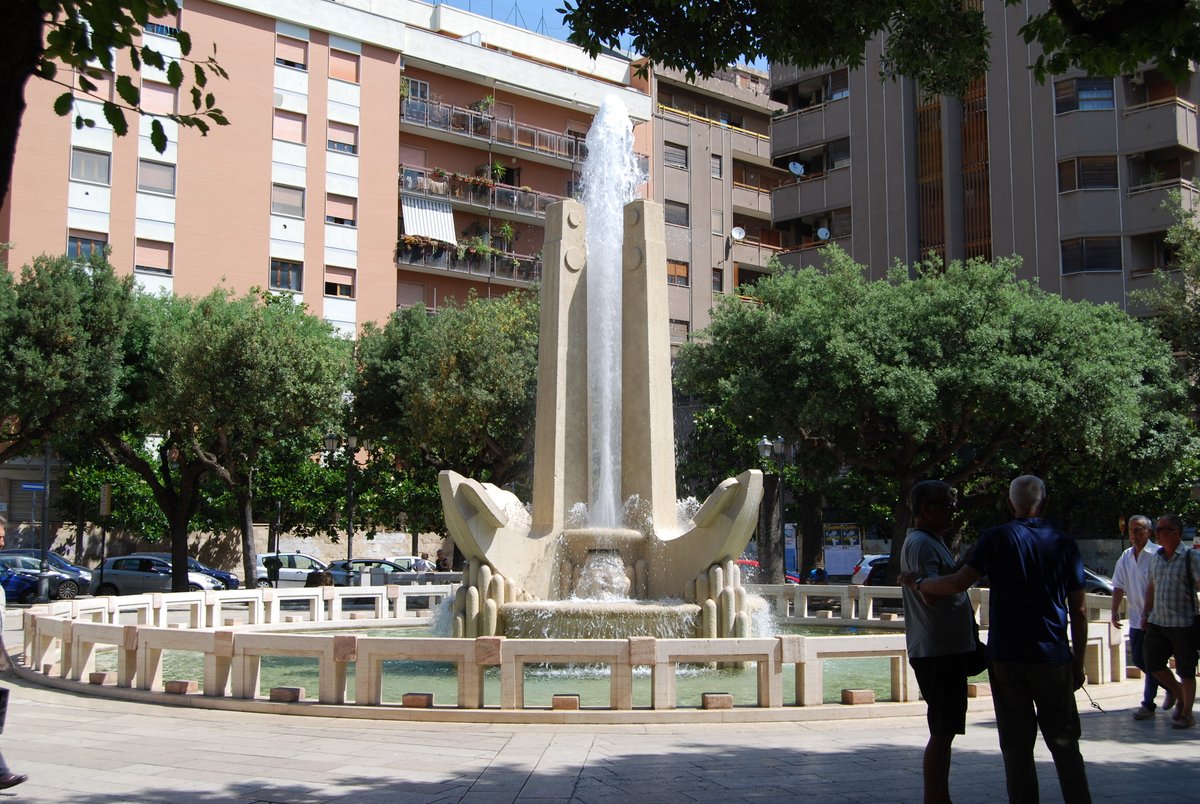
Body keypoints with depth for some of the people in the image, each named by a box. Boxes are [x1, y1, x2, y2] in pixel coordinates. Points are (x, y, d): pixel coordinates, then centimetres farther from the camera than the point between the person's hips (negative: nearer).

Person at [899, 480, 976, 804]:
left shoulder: (933, 542, 19)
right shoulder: (920, 543, -16)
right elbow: (931, 594, -28)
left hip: (949, 649, 11)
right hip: (936, 652, -11)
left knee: (945, 730, 16)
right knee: (942, 732, -7)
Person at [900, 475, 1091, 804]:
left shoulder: (997, 538, -3)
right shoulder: (1064, 544, 3)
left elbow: (958, 583, -12)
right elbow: (1078, 611, 4)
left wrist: (917, 582, 4)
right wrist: (1078, 663, 11)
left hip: (1006, 656, -1)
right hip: (1053, 657, 1)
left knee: (1017, 744, 6)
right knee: (1064, 743, 9)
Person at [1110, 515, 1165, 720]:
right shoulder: (1126, 557, 7)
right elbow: (1119, 586, 11)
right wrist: (1115, 611, 3)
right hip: (1136, 618, 7)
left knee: (1150, 661, -1)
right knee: (1137, 659, 12)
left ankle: (1148, 704, 9)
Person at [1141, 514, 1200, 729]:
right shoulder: (1156, 557, 10)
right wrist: (1146, 613, 17)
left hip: (1183, 624, -6)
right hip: (1157, 622, 6)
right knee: (1153, 663, 6)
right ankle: (1179, 696, 29)